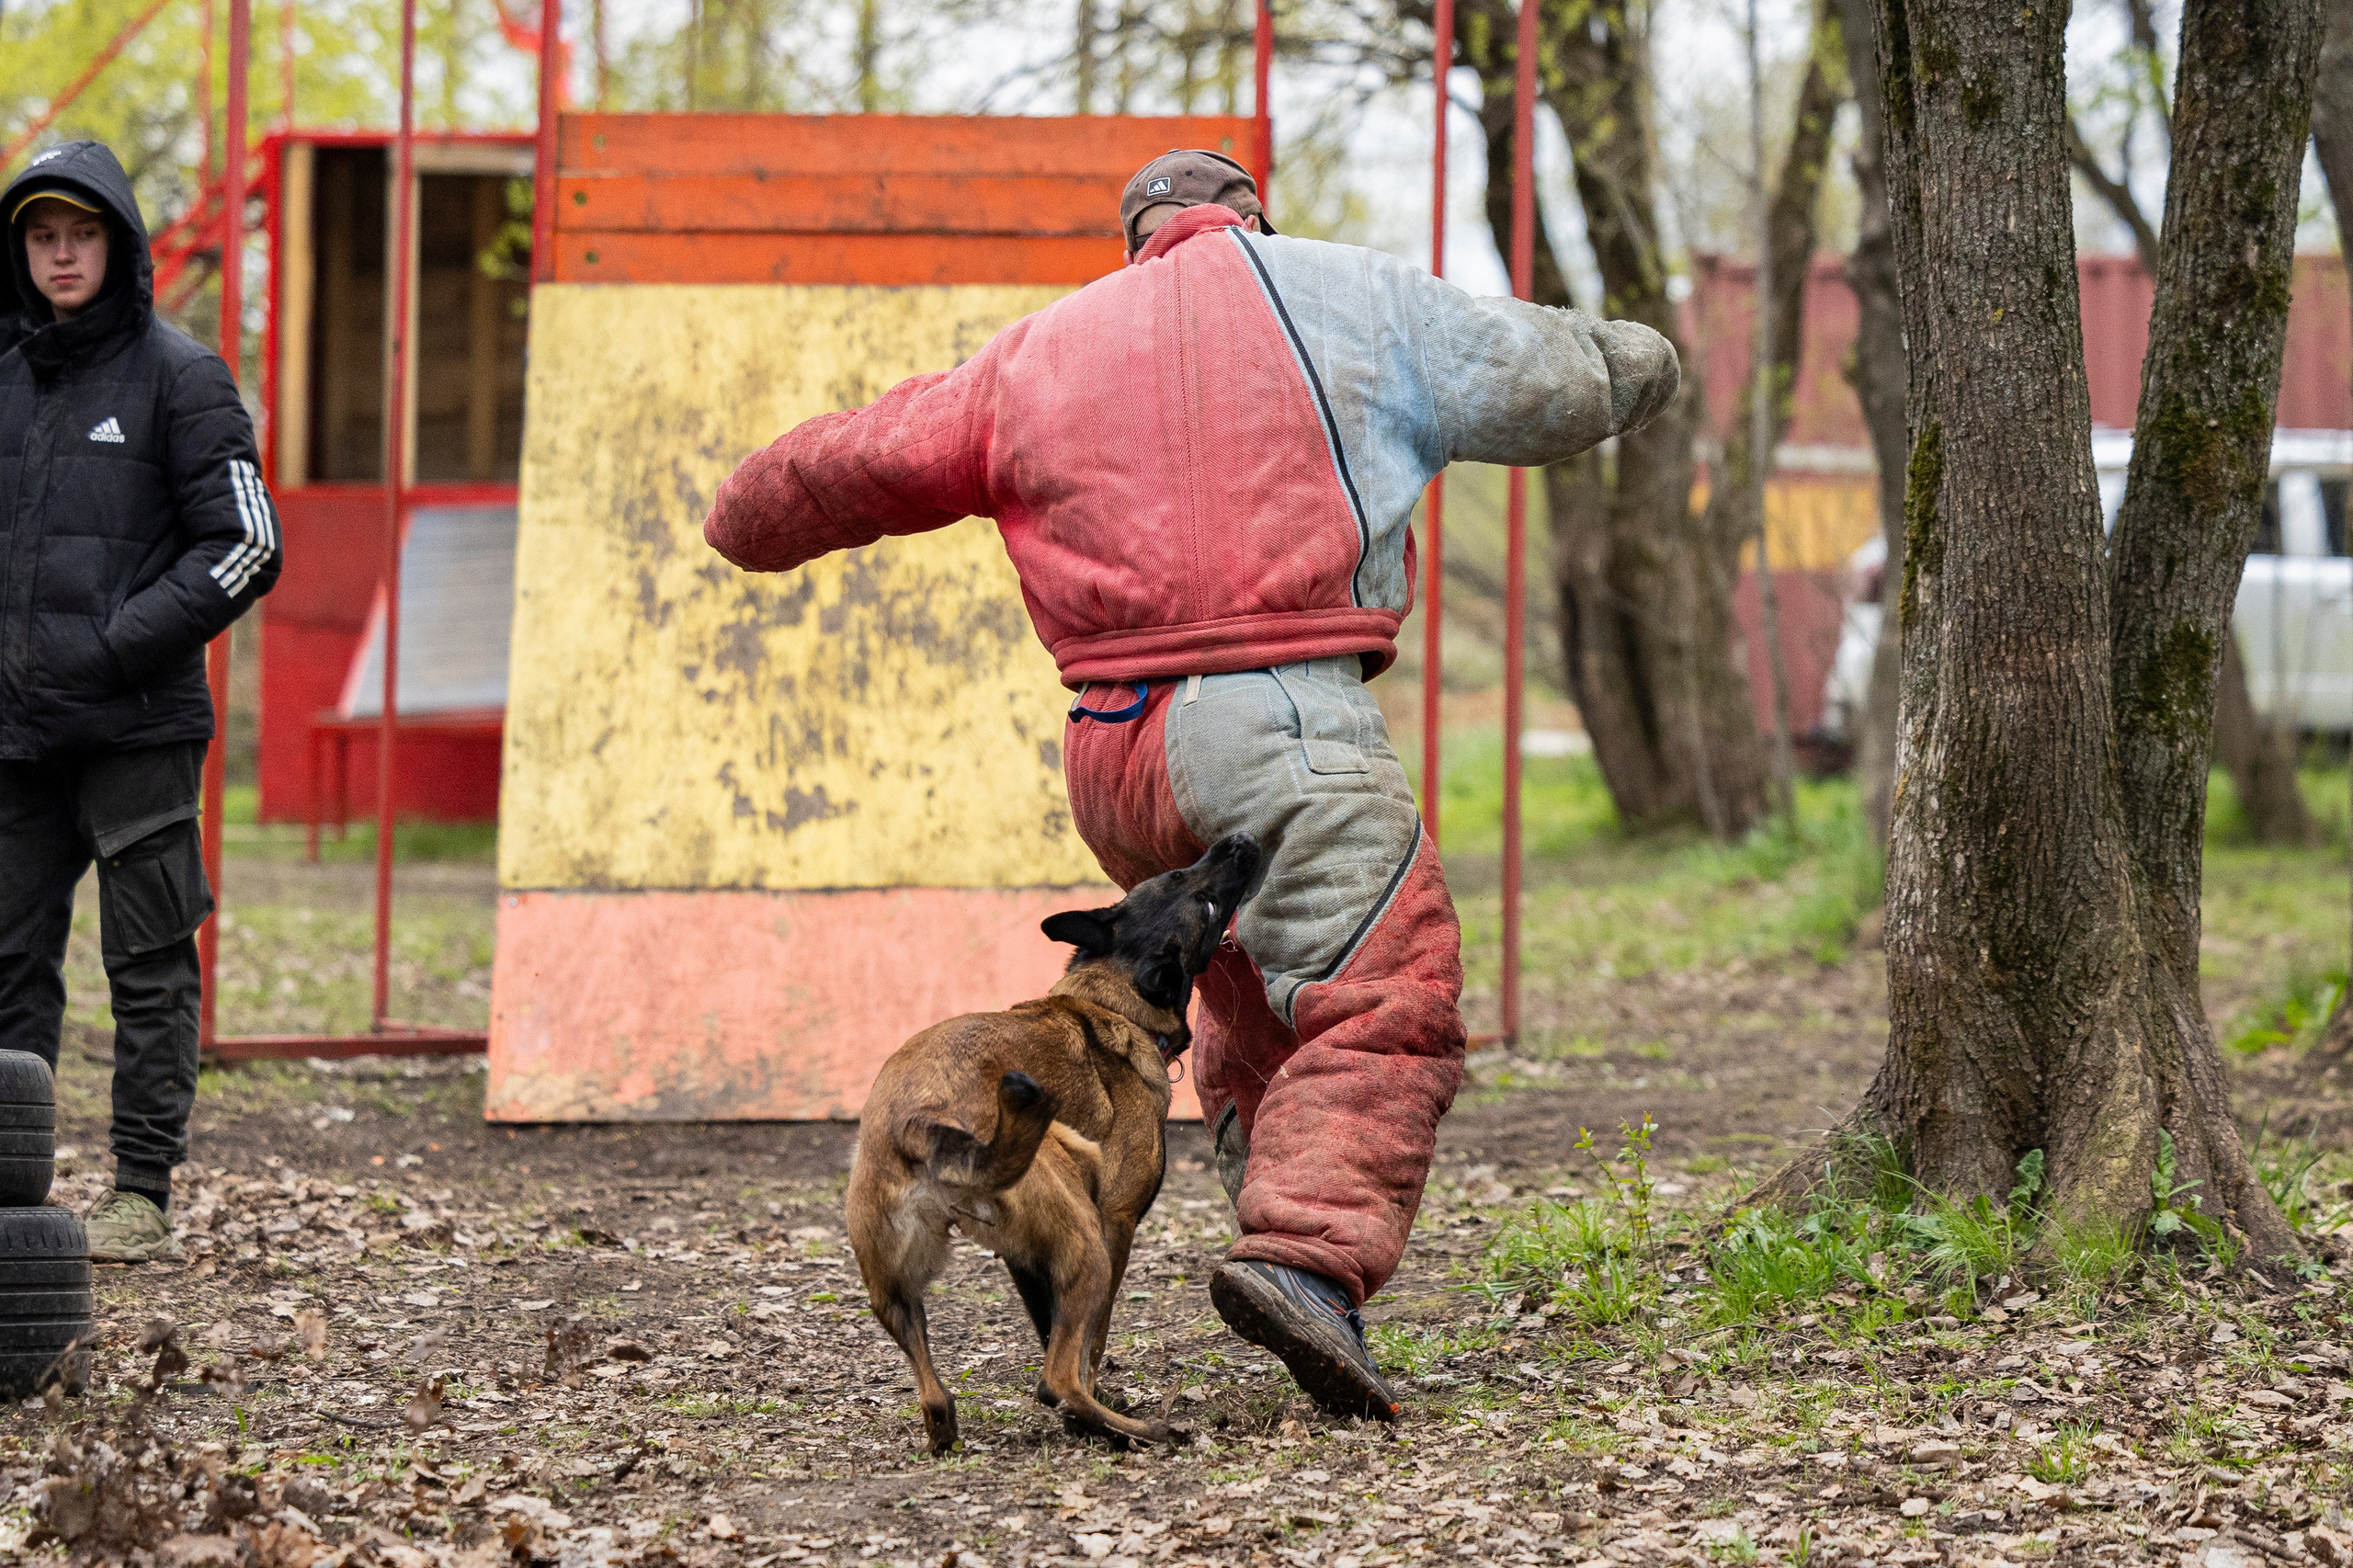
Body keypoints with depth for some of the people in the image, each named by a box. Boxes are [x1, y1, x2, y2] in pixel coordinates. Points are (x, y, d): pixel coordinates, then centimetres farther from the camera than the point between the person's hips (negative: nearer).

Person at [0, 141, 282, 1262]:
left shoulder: (177, 374, -1)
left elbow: (247, 545, -5)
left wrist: (122, 645, -13)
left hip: (139, 727, -5)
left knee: (148, 965, -2)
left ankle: (143, 1198, 0)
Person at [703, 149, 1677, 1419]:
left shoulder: (1040, 353, 21)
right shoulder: (1329, 292, 9)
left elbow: (866, 461, 27)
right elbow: (1542, 389, 11)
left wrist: (753, 524, 47)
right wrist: (1625, 361, 32)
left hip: (1115, 755, 6)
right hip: (1281, 718, -6)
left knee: (1257, 1025, 20)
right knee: (1382, 1008, -12)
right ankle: (1308, 1252, -32)